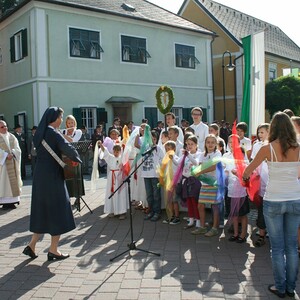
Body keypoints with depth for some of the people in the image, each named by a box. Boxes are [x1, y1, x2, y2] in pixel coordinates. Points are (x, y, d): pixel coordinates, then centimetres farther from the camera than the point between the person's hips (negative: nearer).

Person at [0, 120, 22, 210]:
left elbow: (17, 149, 3)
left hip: (12, 163, 4)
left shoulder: (12, 137, 10)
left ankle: (12, 201, 9)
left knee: (13, 181, 4)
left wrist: (12, 154, -14)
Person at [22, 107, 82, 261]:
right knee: (57, 209, 3)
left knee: (42, 208, 16)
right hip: (52, 176, -8)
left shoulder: (39, 133, 10)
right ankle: (53, 250, 11)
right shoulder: (53, 133, -15)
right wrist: (76, 159, -6)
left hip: (40, 175, 8)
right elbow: (67, 148, -25)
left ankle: (32, 245, 16)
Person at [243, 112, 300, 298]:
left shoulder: (268, 149, -11)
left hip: (274, 201, -3)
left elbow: (248, 170, 2)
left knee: (277, 247, 8)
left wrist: (245, 176, 23)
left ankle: (280, 287, 17)